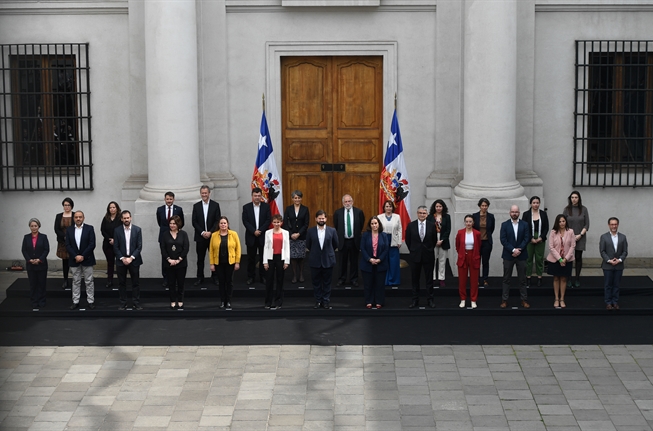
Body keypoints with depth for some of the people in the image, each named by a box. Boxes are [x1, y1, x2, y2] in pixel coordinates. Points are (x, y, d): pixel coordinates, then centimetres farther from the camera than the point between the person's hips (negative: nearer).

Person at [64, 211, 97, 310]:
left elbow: (92, 244, -9)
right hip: (74, 260, 2)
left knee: (89, 281, 3)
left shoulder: (89, 228, -3)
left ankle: (91, 301, 9)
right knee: (76, 281, 8)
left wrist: (83, 256, -15)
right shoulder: (69, 230, 5)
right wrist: (76, 256, -13)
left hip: (87, 259, -2)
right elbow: (68, 245, -1)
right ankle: (75, 302, 12)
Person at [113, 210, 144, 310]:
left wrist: (131, 258, -12)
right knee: (121, 283, 4)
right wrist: (122, 258, -11)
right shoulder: (117, 230, 0)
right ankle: (123, 304, 10)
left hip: (134, 260, 0)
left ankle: (136, 303, 9)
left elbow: (139, 246, -3)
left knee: (136, 283, 3)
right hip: (121, 260, 0)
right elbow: (115, 247, -1)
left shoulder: (137, 230, -1)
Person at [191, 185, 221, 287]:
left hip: (212, 235, -1)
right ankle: (200, 278, 9)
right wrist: (202, 232, -10)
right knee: (200, 258, 4)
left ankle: (214, 276, 13)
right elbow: (194, 222, 1)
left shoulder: (215, 205, 2)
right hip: (200, 236, 1)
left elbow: (217, 221, -3)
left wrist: (210, 232, -13)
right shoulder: (196, 206, 6)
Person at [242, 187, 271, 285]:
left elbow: (268, 220, -3)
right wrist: (254, 231, -14)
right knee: (251, 258, 5)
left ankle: (263, 276, 11)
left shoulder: (266, 206, 3)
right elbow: (245, 221, -4)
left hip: (263, 236, 0)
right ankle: (250, 276, 12)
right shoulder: (246, 207, 2)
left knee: (263, 257, 4)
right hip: (251, 236, 0)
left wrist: (260, 230, -13)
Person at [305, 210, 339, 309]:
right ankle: (318, 301, 17)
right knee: (316, 282, 7)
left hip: (328, 261, 0)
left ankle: (326, 301, 14)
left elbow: (335, 245, 8)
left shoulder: (332, 231, -3)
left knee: (327, 282, 6)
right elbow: (308, 246, 9)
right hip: (315, 261, 1)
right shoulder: (310, 231, -2)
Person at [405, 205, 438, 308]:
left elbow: (434, 240, 7)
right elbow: (408, 240, 7)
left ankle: (431, 300, 12)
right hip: (415, 256, 1)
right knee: (415, 279, 7)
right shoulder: (411, 225, -2)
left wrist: (429, 250, 9)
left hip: (428, 256, -1)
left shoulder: (432, 226, -3)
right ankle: (415, 300, 14)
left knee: (429, 279, 5)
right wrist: (413, 250, 8)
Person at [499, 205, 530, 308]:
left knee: (522, 279, 5)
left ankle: (524, 300, 9)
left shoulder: (524, 224, 4)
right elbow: (503, 240, -7)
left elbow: (527, 238, -2)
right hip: (508, 255, -1)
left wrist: (519, 249, -14)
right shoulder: (504, 225, 0)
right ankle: (504, 300, 7)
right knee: (506, 279, 4)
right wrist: (513, 250, -17)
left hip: (521, 255, 1)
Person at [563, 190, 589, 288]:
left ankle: (577, 279, 10)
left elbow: (587, 225, 2)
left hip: (580, 238, 1)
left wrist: (580, 235, -8)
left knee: (578, 258, 4)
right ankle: (568, 279, 2)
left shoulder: (583, 209, 2)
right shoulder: (566, 209, 1)